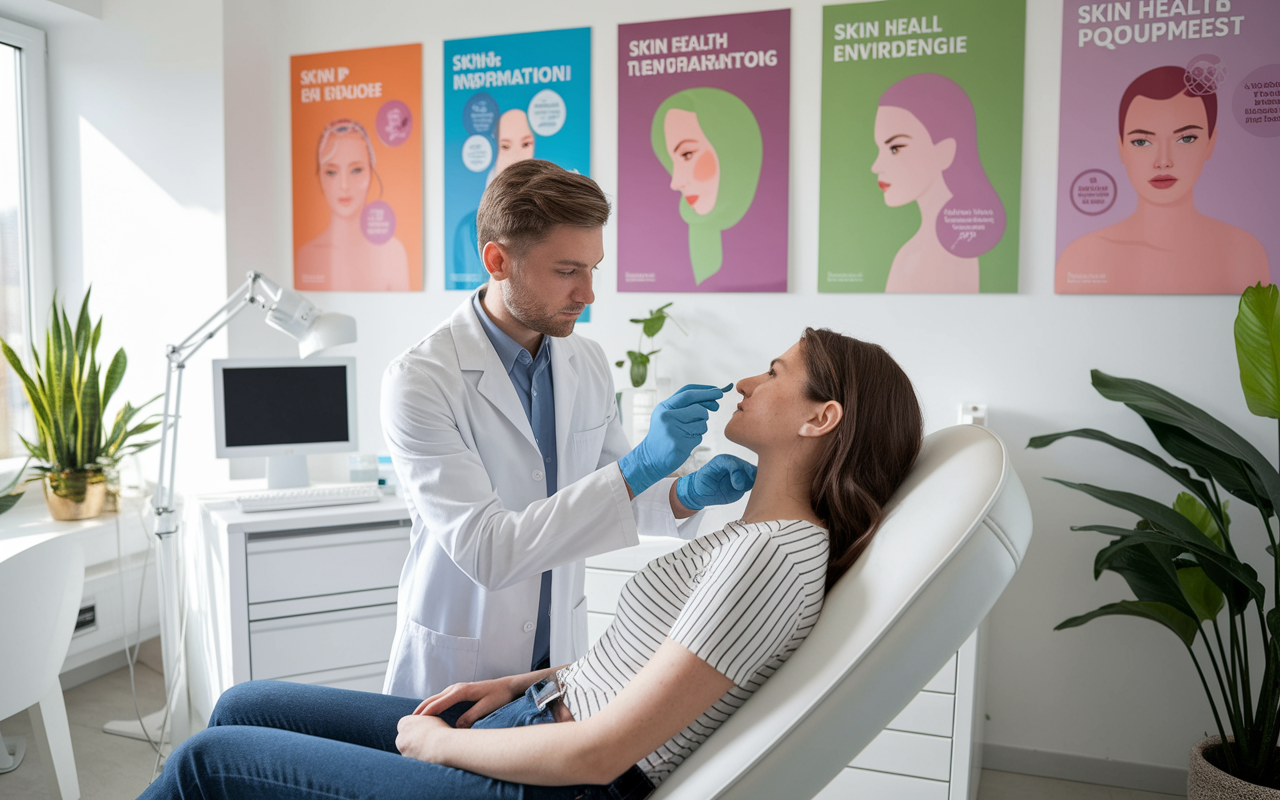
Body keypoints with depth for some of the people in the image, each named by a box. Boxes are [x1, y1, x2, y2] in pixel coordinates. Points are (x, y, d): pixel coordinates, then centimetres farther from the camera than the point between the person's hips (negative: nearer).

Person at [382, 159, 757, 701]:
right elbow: (483, 550, -29)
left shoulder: (588, 363, -3)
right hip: (455, 668, -5)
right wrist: (641, 465, -34)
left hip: (560, 653, 5)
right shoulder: (419, 380, -22)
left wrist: (688, 494, -15)